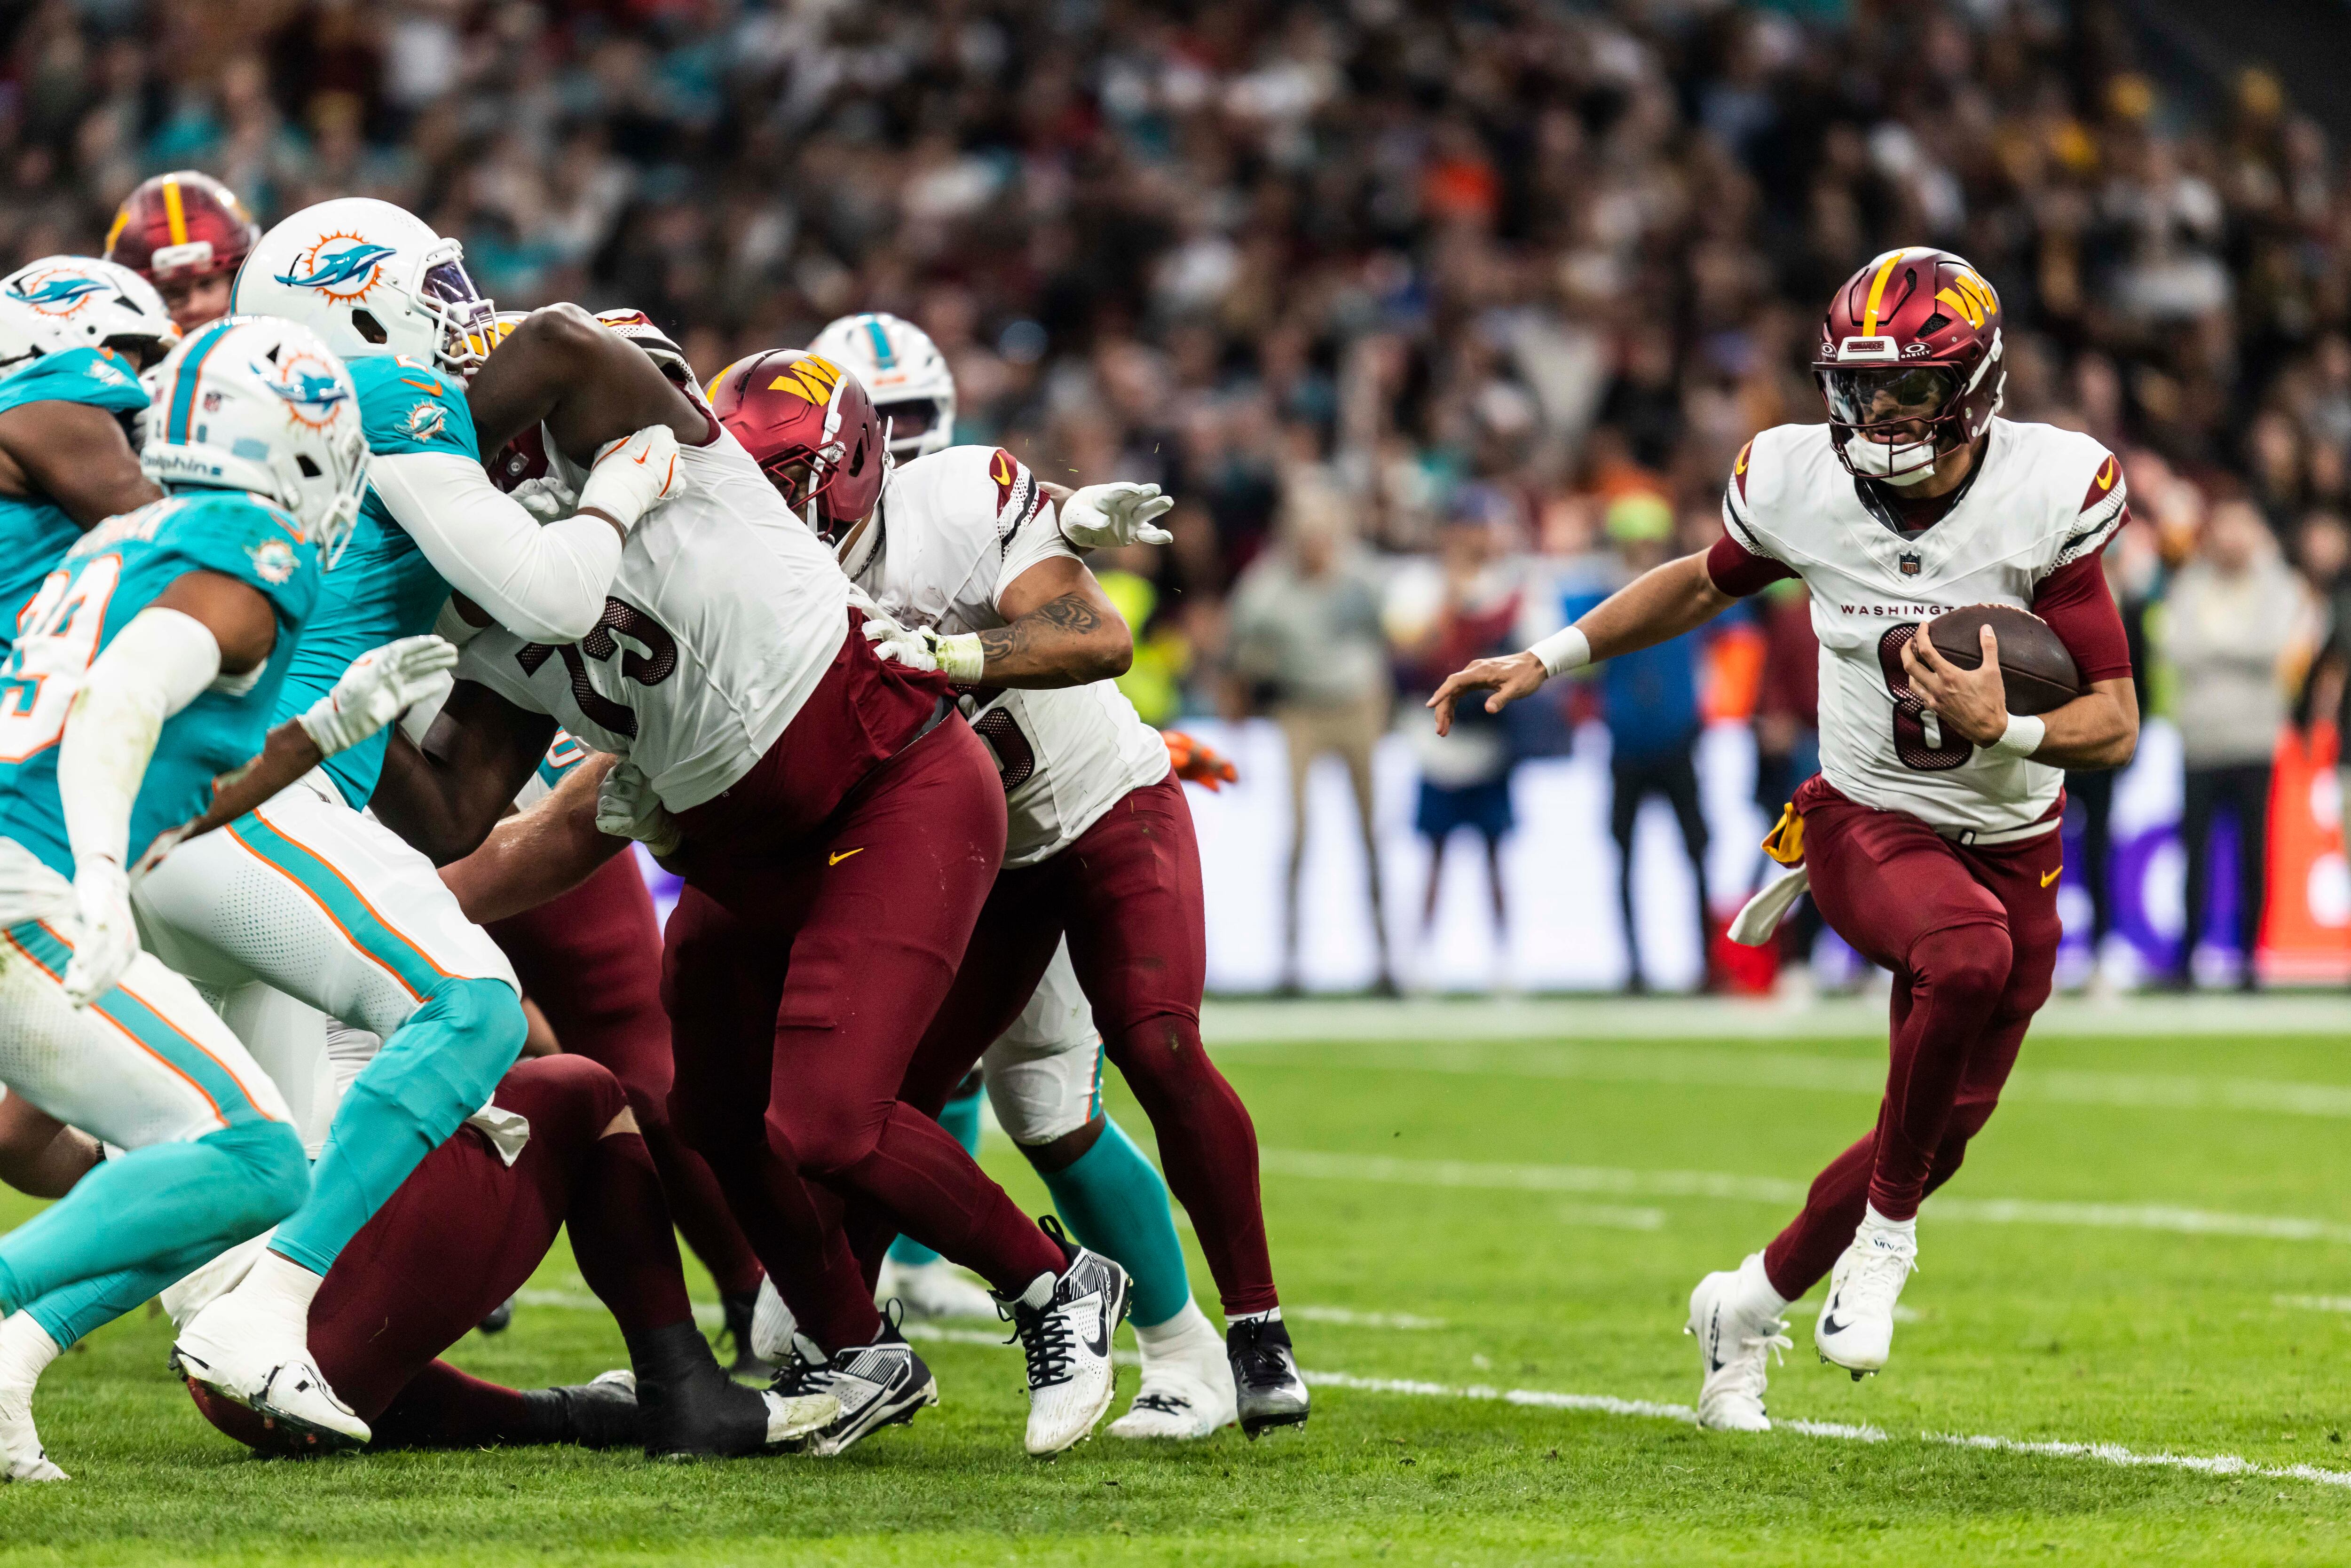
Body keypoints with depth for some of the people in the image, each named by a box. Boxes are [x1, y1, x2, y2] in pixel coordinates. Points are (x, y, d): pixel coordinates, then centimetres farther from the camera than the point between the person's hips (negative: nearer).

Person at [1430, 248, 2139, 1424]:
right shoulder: (1801, 483, -12)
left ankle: (1750, 1306, 33)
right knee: (1968, 955, -36)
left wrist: (2005, 729, -34)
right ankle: (1887, 1229, -14)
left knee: (1942, 1131, 7)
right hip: (1867, 823, -2)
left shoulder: (2047, 499, -18)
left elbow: (2114, 723, -15)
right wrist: (1550, 657, 9)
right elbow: (1707, 583, 12)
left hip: (2009, 847, 2)